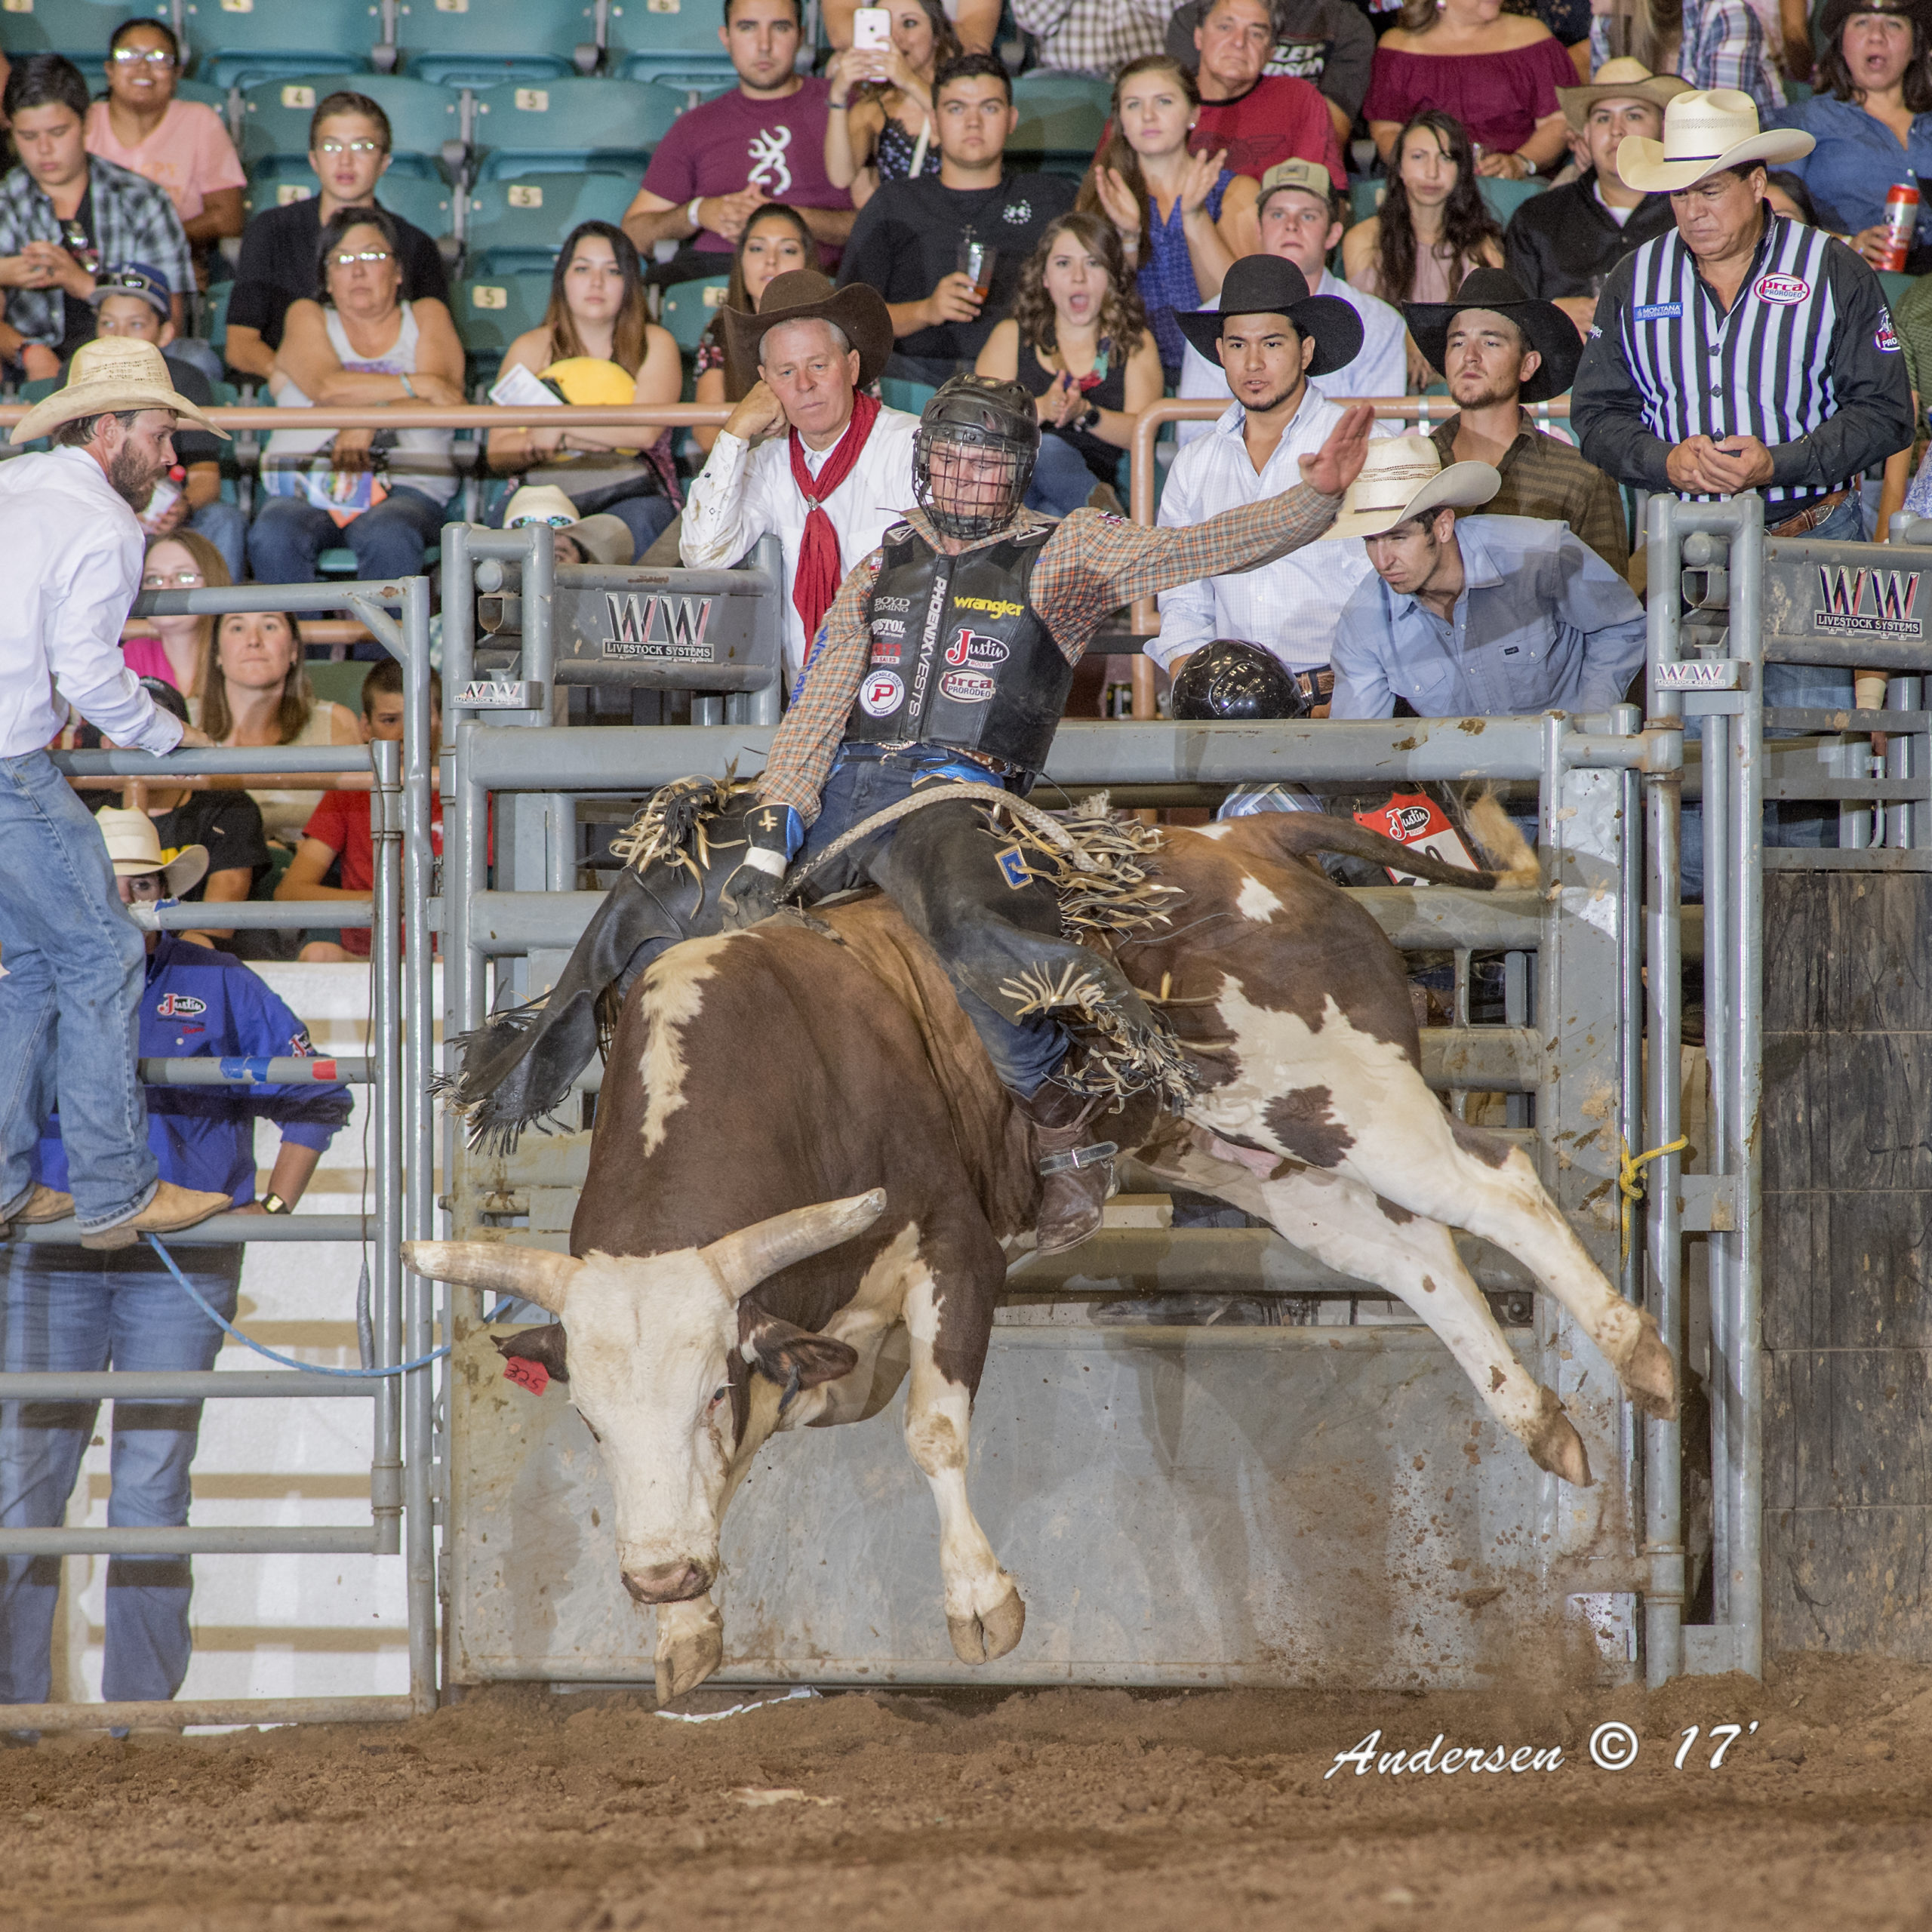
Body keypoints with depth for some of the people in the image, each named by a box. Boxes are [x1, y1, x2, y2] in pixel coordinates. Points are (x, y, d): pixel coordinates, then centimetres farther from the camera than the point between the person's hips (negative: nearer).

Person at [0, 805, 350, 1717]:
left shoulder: (217, 988, 7)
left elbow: (317, 1098, 14)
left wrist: (274, 1206, 6)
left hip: (180, 1271, 0)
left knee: (152, 1492, 2)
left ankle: (143, 1701, 6)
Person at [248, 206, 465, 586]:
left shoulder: (426, 319, 17)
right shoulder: (308, 318, 16)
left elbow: (445, 403, -1)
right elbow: (326, 385, -6)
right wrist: (420, 386, -8)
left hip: (403, 487, -1)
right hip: (305, 487, 1)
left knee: (389, 539, -36)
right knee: (273, 538, -33)